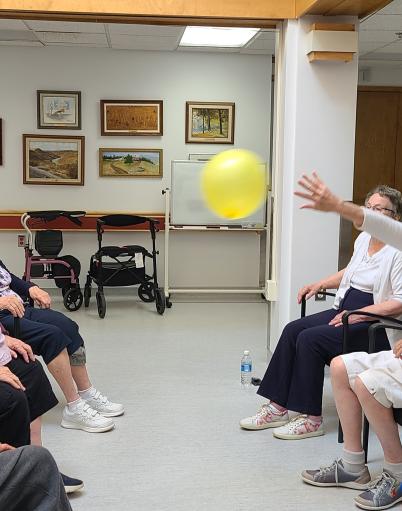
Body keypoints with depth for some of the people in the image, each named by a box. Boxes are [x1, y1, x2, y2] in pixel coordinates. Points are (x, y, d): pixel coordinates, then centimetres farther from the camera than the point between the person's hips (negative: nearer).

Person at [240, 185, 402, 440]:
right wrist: (321, 284, 15)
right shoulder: (363, 239, 11)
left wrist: (359, 314, -24)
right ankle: (277, 408, -6)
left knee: (310, 339, -24)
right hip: (345, 311, 9)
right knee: (293, 330, -9)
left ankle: (312, 418, -13)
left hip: (375, 324, -9)